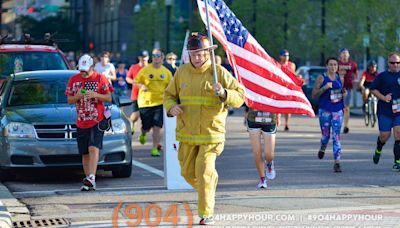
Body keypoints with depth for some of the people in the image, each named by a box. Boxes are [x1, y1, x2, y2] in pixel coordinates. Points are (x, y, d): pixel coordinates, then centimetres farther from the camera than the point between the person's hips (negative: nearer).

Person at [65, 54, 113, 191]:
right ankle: (89, 183, 12)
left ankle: (91, 178, -28)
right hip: (81, 122, 4)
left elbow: (108, 98, 1)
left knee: (94, 148, -19)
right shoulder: (73, 80, 11)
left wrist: (95, 95, -16)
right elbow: (69, 100, 14)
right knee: (85, 153, 6)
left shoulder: (100, 78, 1)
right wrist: (77, 96, -9)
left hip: (97, 120, -4)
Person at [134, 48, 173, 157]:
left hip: (160, 102, 1)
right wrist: (141, 86, -17)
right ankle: (143, 134, 43)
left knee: (157, 127, -8)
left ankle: (155, 148, 0)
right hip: (145, 102, -1)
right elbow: (135, 82, 3)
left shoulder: (167, 72, 6)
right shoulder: (145, 70, -1)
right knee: (146, 126, 7)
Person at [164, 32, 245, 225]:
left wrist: (223, 93, -25)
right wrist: (171, 107, -7)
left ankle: (206, 214, -6)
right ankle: (210, 185, 43)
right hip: (187, 132, 4)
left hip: (211, 132, -4)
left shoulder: (219, 72, -5)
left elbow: (239, 97, -5)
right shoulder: (182, 72, 5)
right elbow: (169, 94, 15)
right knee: (188, 172, 11)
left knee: (204, 171, -14)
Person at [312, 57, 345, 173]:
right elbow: (314, 95, -6)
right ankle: (322, 148, 43)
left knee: (336, 137, -6)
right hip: (325, 110, -2)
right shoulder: (321, 78, -2)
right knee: (325, 135, 7)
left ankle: (337, 163, -9)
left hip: (338, 110, 2)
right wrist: (324, 87, -20)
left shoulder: (340, 78, 10)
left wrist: (344, 93, 4)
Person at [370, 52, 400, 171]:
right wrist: (383, 97, -10)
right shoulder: (382, 76, 3)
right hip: (385, 111, -1)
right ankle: (378, 150, 34)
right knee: (384, 135, 0)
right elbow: (373, 89, 4)